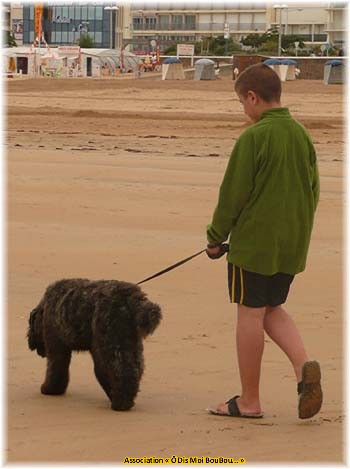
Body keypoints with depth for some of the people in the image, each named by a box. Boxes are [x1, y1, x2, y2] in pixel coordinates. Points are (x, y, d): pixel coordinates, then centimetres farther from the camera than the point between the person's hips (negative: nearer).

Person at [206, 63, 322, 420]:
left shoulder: (253, 138, -15)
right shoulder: (302, 135, 7)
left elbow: (233, 194, -12)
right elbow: (313, 191, 14)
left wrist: (215, 238, -1)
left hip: (255, 240, -7)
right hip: (292, 243, 7)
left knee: (250, 313, 2)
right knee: (272, 309, 20)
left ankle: (249, 401, 9)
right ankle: (303, 365, -4)